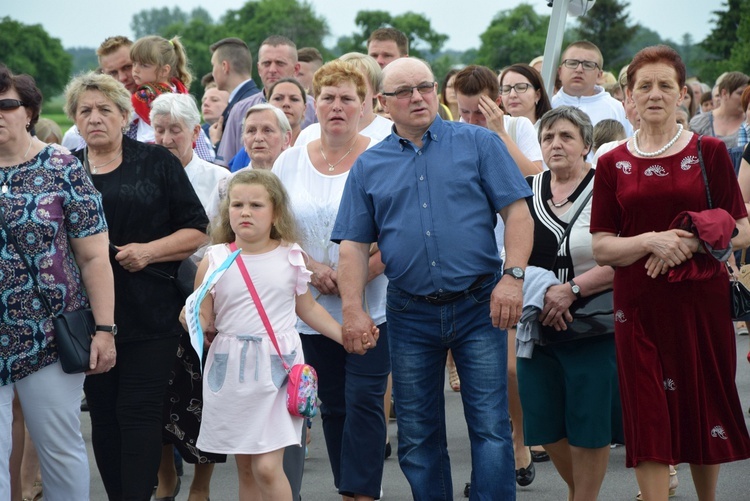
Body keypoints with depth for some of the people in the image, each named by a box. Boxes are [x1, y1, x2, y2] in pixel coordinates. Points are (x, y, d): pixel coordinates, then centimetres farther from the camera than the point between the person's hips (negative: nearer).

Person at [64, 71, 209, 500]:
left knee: (139, 412, -7)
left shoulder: (157, 163, 2)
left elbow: (196, 231, 1)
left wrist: (149, 250, -14)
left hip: (150, 314, -3)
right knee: (103, 413, 7)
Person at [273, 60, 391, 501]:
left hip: (370, 306, -4)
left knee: (364, 400, -9)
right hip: (313, 310, 4)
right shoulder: (292, 161, 7)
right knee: (333, 406, 9)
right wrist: (311, 268, -8)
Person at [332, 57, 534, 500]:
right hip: (410, 313, 3)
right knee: (418, 437, 8)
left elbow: (517, 213, -2)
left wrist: (513, 276, -14)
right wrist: (353, 310, -4)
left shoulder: (478, 144, 2)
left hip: (478, 306, -3)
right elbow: (354, 245, 7)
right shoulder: (369, 167, 9)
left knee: (491, 426, -6)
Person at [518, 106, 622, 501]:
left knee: (588, 430, -1)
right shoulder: (527, 191, 9)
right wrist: (540, 292, -8)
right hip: (538, 328, 5)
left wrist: (571, 289, -19)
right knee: (546, 427, 10)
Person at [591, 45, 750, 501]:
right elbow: (602, 248, 2)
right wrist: (651, 241, -17)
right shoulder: (613, 164, 6)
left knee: (704, 409, 7)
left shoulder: (709, 152, 2)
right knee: (650, 417, -1)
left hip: (702, 303, -1)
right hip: (639, 307, 1)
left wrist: (688, 244, -17)